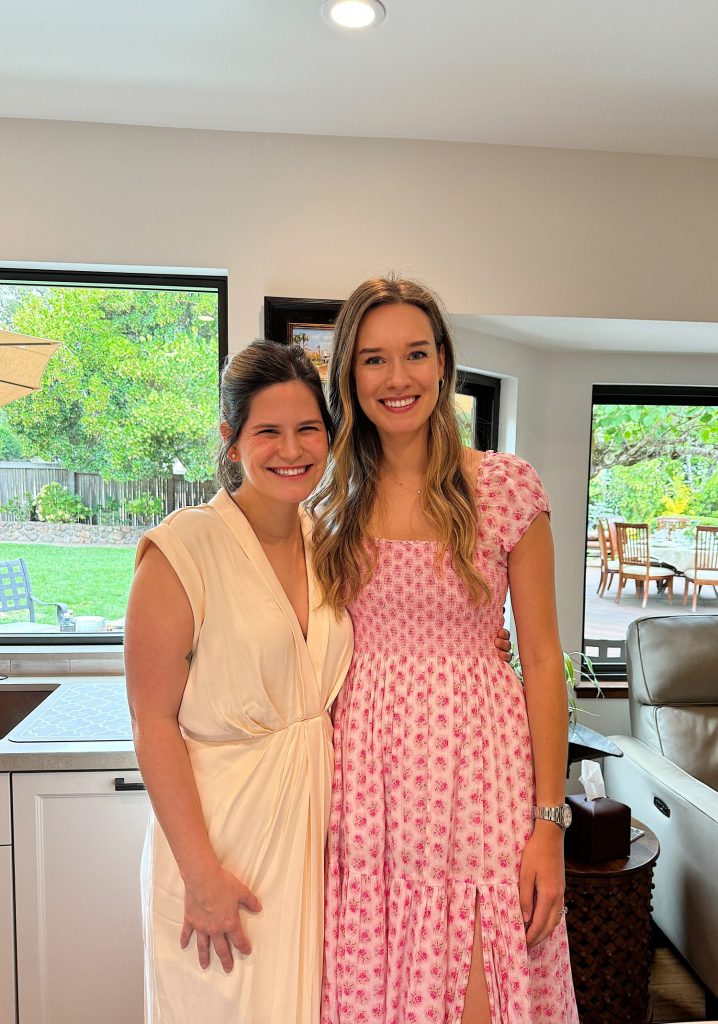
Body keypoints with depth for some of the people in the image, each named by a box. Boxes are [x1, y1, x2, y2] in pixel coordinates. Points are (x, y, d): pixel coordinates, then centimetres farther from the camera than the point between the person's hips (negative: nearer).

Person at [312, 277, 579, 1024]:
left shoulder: (505, 486, -6)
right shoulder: (334, 505, 4)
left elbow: (542, 657, -4)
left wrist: (549, 821, -7)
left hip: (473, 764, -2)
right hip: (366, 772, 3)